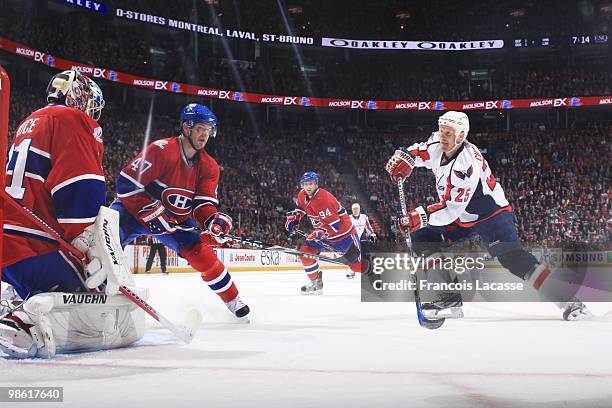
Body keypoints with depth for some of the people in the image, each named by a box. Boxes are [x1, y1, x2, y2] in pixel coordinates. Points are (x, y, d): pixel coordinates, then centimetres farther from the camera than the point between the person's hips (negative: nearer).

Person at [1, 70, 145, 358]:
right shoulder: (73, 119, -3)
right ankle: (29, 320, -33)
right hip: (37, 248, -9)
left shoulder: (29, 123, 26)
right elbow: (82, 192, -17)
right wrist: (99, 251, -18)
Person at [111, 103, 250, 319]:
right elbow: (126, 183, -25)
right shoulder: (161, 150, -25)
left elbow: (203, 204, -8)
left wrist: (214, 220, -30)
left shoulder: (209, 167, -5)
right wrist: (152, 212, -27)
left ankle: (232, 300, 10)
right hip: (134, 209, -4)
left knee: (202, 253, -6)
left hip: (177, 219, 4)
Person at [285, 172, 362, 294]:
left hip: (343, 231, -8)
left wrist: (320, 233, -34)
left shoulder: (324, 198, -30)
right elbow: (300, 208, 21)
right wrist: (293, 218, 7)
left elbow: (335, 224, -30)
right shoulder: (302, 195, -4)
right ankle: (316, 283, 6)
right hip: (323, 231, 8)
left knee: (356, 263, -7)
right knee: (305, 251, -7)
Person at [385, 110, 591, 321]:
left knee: (512, 257, -25)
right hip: (461, 218, 9)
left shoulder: (467, 164, -30)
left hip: (491, 214, -9)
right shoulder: (437, 145, -7)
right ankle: (449, 296, 5)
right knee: (421, 237, 0)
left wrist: (422, 216, -36)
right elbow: (417, 151, 15)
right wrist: (403, 158, -6)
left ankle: (567, 302, -24)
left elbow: (452, 208, -31)